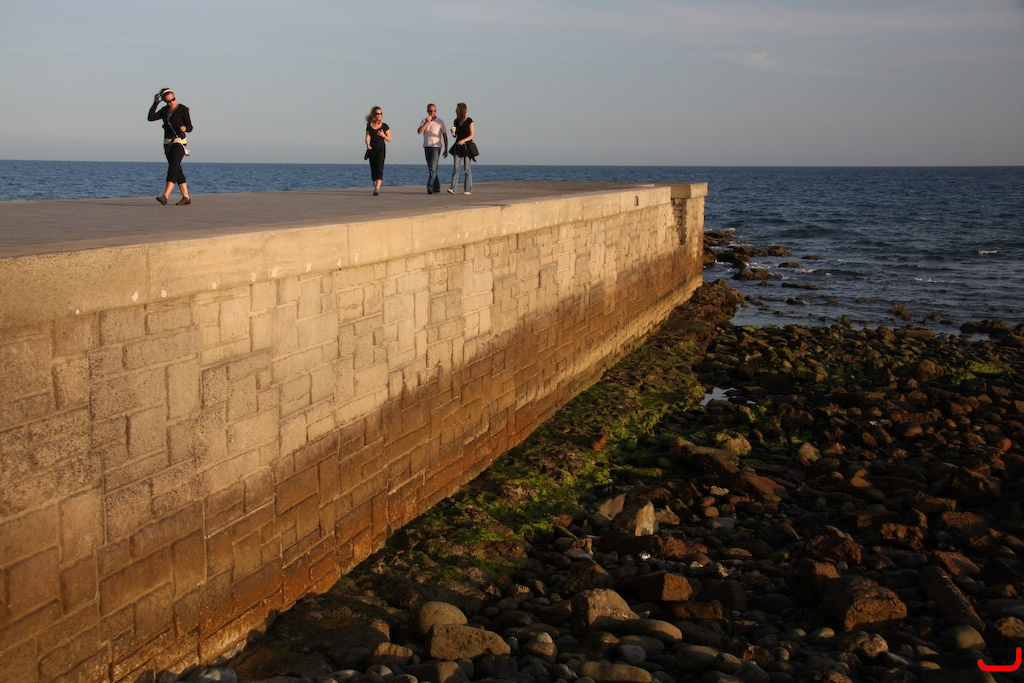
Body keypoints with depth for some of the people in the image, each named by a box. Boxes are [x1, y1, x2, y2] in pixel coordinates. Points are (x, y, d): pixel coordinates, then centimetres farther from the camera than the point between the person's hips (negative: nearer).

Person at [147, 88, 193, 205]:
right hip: (167, 143, 7)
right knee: (177, 171, 6)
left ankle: (165, 197, -29)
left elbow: (190, 128, -8)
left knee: (172, 169, -18)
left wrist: (184, 128, -30)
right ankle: (186, 198, 11)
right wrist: (155, 103, -3)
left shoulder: (183, 109, -7)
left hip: (179, 143, -7)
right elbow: (151, 117, -2)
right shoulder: (165, 111, 10)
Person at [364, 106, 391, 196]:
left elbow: (389, 139, 7)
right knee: (373, 169, 4)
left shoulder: (384, 126, 2)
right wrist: (368, 145, -20)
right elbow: (367, 137, 0)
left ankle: (377, 188, -28)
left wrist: (383, 135, -13)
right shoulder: (369, 125, 7)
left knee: (379, 167, -17)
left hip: (381, 148, -3)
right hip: (372, 149, 3)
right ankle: (376, 188, 14)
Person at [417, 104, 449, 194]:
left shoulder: (440, 122, 2)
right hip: (426, 147, 4)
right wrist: (427, 122, -16)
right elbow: (419, 131, -6)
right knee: (431, 169, 9)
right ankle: (437, 187, 17)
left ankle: (430, 188, -21)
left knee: (433, 168, -16)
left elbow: (445, 136, 5)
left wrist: (446, 149, 2)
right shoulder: (424, 121, 10)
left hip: (436, 147, -4)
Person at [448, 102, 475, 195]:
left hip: (467, 146, -4)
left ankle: (468, 189, 5)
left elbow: (472, 135, -8)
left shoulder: (469, 121, -6)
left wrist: (464, 140, -24)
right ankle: (453, 188, -14)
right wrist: (453, 133, -9)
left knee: (467, 168, -2)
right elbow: (455, 135, 14)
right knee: (456, 168, -6)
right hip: (458, 146, 4)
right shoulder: (456, 121, 9)